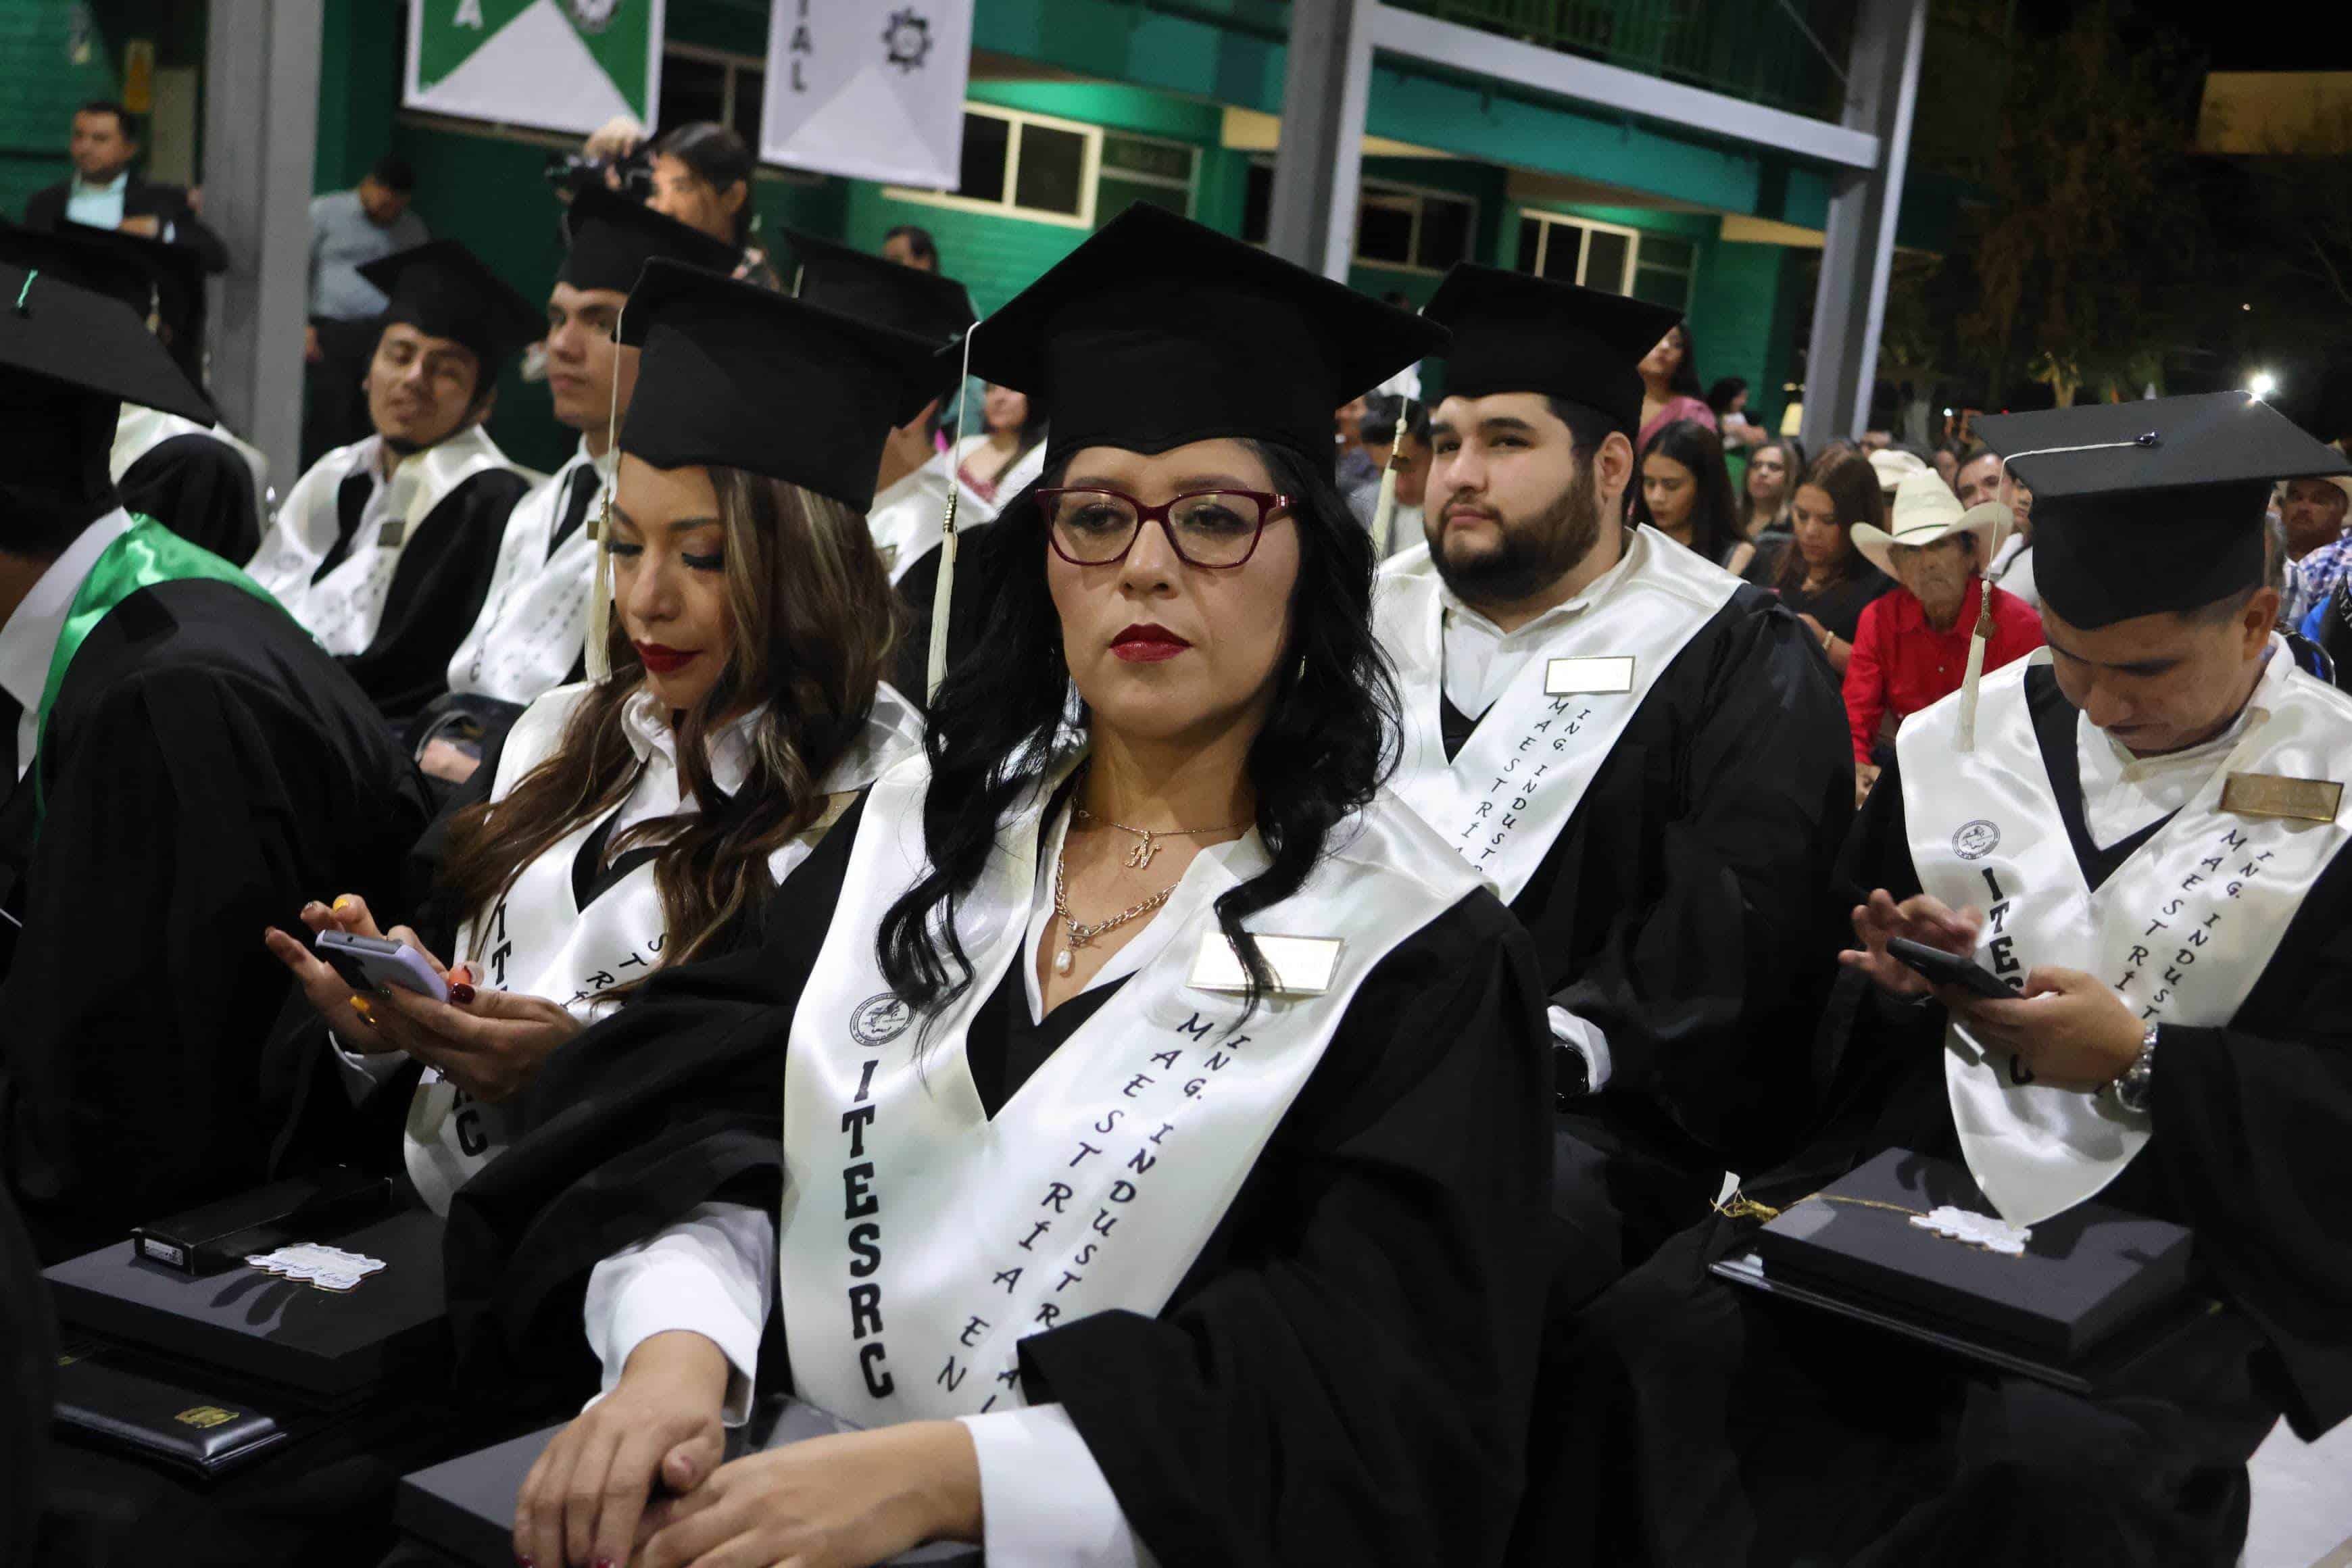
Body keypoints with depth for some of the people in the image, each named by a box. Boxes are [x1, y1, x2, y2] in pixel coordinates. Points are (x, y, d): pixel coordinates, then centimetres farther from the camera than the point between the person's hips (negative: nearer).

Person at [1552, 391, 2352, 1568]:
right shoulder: (1983, 735, 8)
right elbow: (1857, 927, 19)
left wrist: (2139, 1062, -17)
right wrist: (1916, 962, -2)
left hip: (2185, 1236, -3)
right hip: (1916, 1165, 4)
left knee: (2060, 1471, -33)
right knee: (1652, 1336, -20)